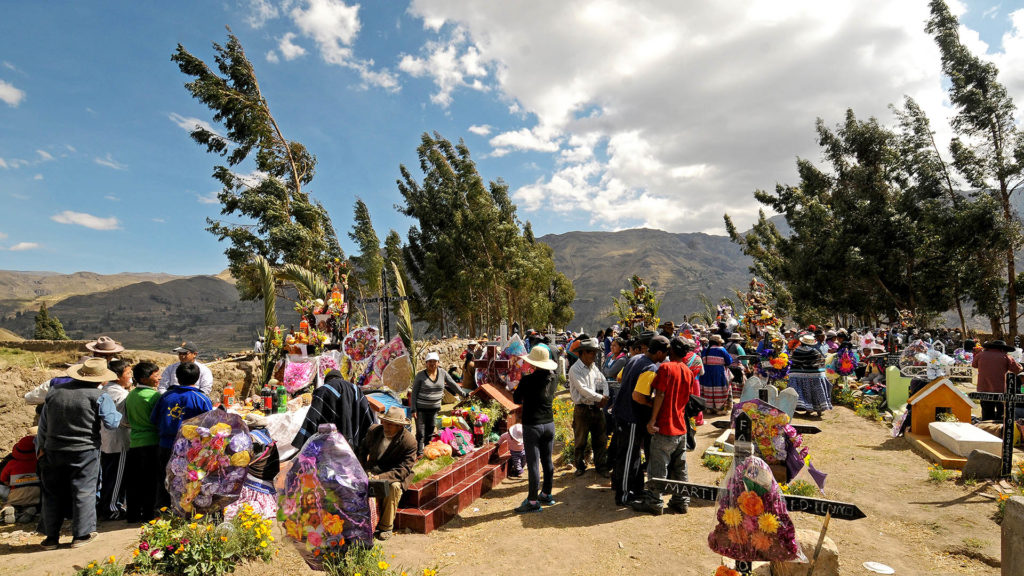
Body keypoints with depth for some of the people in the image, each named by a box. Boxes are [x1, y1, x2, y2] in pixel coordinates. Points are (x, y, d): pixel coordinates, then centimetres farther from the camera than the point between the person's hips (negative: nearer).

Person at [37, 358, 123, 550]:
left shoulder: (54, 393, 6)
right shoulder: (99, 396, -11)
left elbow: (43, 425, 13)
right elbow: (112, 423, -13)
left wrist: (40, 447, 23)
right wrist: (120, 415, 8)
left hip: (53, 451, 4)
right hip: (85, 452, -4)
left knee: (52, 494, 15)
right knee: (84, 493, 6)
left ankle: (51, 537, 22)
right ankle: (81, 535, 11)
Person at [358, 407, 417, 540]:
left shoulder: (409, 442, -17)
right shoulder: (374, 430, -2)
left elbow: (403, 469, -19)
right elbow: (363, 448, 20)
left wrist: (382, 477, -31)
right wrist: (363, 467, 7)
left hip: (396, 474, -4)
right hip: (374, 469, 4)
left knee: (394, 487, -34)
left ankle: (386, 527, -15)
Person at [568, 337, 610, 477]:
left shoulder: (593, 366, 10)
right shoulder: (575, 369, -13)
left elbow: (604, 382, 10)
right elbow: (583, 390, -19)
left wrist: (605, 396, -8)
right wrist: (600, 398, -15)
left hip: (597, 408, 6)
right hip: (582, 409, -6)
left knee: (600, 440, 10)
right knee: (581, 441, 8)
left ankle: (601, 467, 23)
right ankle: (581, 467, 24)